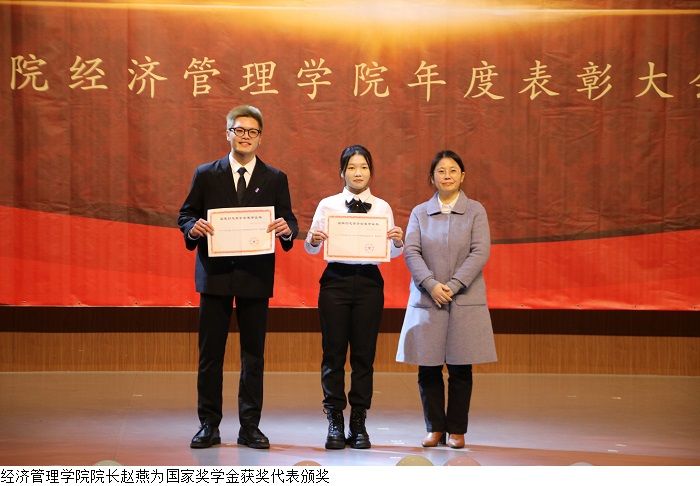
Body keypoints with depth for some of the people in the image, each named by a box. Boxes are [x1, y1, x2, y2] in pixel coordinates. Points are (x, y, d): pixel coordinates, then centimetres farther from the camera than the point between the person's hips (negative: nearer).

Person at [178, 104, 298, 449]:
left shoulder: (275, 179, 7)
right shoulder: (206, 175, 6)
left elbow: (288, 221, 4)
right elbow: (185, 215, 6)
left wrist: (287, 229, -20)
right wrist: (193, 227, -16)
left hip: (255, 277, 0)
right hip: (215, 275, 0)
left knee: (253, 355, 6)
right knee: (210, 353, 3)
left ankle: (250, 427, 13)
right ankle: (209, 425, 10)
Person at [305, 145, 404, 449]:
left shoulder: (382, 208, 8)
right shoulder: (328, 205, 5)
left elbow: (392, 253, 1)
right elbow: (310, 248, -2)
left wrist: (398, 241, -20)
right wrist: (313, 240, -23)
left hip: (369, 281, 1)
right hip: (336, 279, -1)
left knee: (364, 354, 3)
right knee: (333, 353, 0)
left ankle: (358, 424, 11)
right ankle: (335, 422, 8)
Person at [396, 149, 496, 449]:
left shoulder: (475, 211, 5)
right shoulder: (419, 213, 9)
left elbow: (480, 252, -5)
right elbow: (411, 252, 0)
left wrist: (453, 285, -15)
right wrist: (431, 284, -15)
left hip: (465, 300, -1)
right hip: (426, 301, 1)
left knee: (460, 369, 1)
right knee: (428, 369, 2)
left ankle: (457, 430, 11)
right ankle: (435, 428, 14)